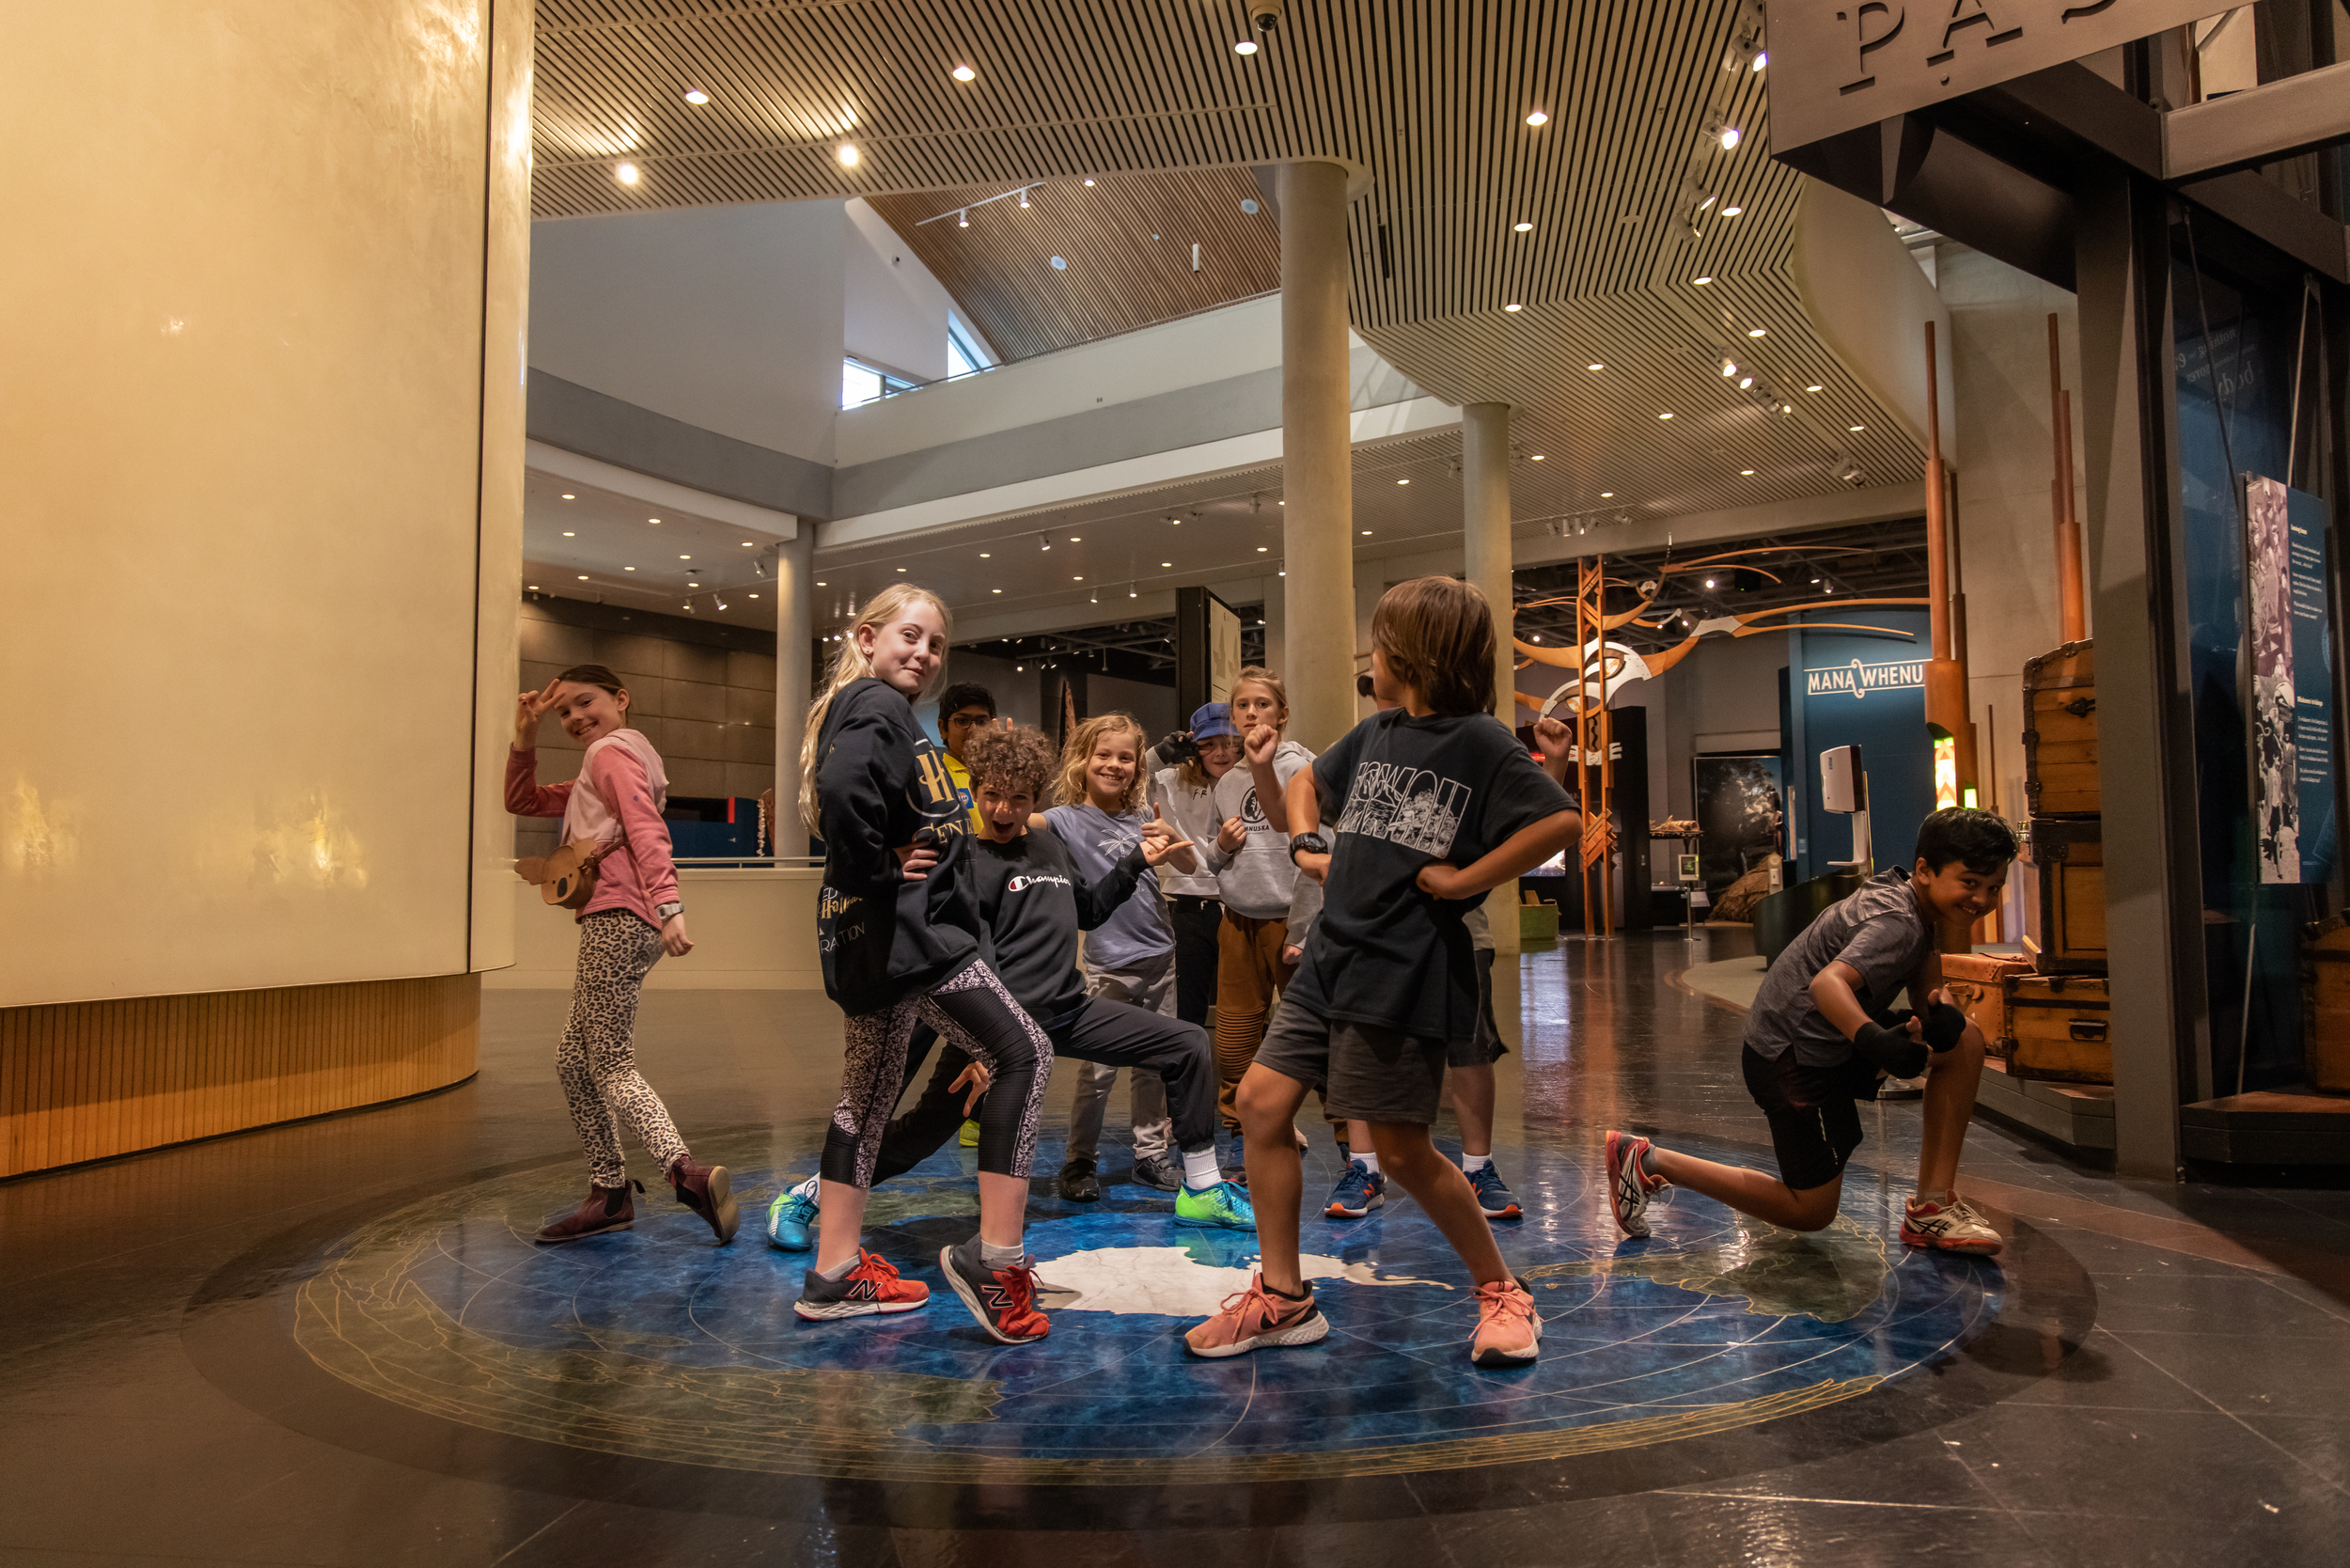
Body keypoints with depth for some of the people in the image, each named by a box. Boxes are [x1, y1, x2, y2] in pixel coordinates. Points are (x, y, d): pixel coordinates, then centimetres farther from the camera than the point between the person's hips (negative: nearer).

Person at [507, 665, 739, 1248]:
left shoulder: (613, 751, -4)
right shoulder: (601, 767, 27)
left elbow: (647, 831, -20)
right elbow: (521, 801, 28)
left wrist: (668, 905, -34)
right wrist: (525, 737, 13)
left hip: (617, 921, -10)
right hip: (615, 925, 10)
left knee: (611, 1068, -14)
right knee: (574, 1061, 15)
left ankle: (686, 1174, -26)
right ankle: (610, 1192, 20)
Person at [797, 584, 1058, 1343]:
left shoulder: (864, 707, 20)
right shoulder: (877, 706, -11)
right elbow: (841, 790, -31)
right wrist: (878, 873, -20)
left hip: (867, 938, 11)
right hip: (904, 929, -11)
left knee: (869, 1094, 15)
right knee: (1023, 1054, -9)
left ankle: (835, 1273, 24)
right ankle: (993, 1256, -8)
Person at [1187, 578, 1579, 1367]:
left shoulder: (1478, 740, -9)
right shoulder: (1374, 733, 13)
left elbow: (1561, 820, -20)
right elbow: (1308, 782, 30)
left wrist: (1462, 880, -16)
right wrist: (1307, 844, 12)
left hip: (1404, 974, -8)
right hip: (1331, 957, 8)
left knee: (1402, 1152, -1)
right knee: (1261, 1102, 3)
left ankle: (1500, 1289, 22)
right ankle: (1283, 1299, 16)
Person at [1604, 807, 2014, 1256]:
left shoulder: (1906, 896, 6)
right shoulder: (1897, 923, -23)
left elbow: (1926, 982, 7)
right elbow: (1828, 983, -41)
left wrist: (1941, 1012, -16)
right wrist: (1875, 1039, -57)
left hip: (1829, 1039, 10)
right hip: (1792, 1055, -10)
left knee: (1963, 1041, 2)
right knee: (1810, 1211, 2)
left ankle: (1935, 1203, 6)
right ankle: (1649, 1161, 4)